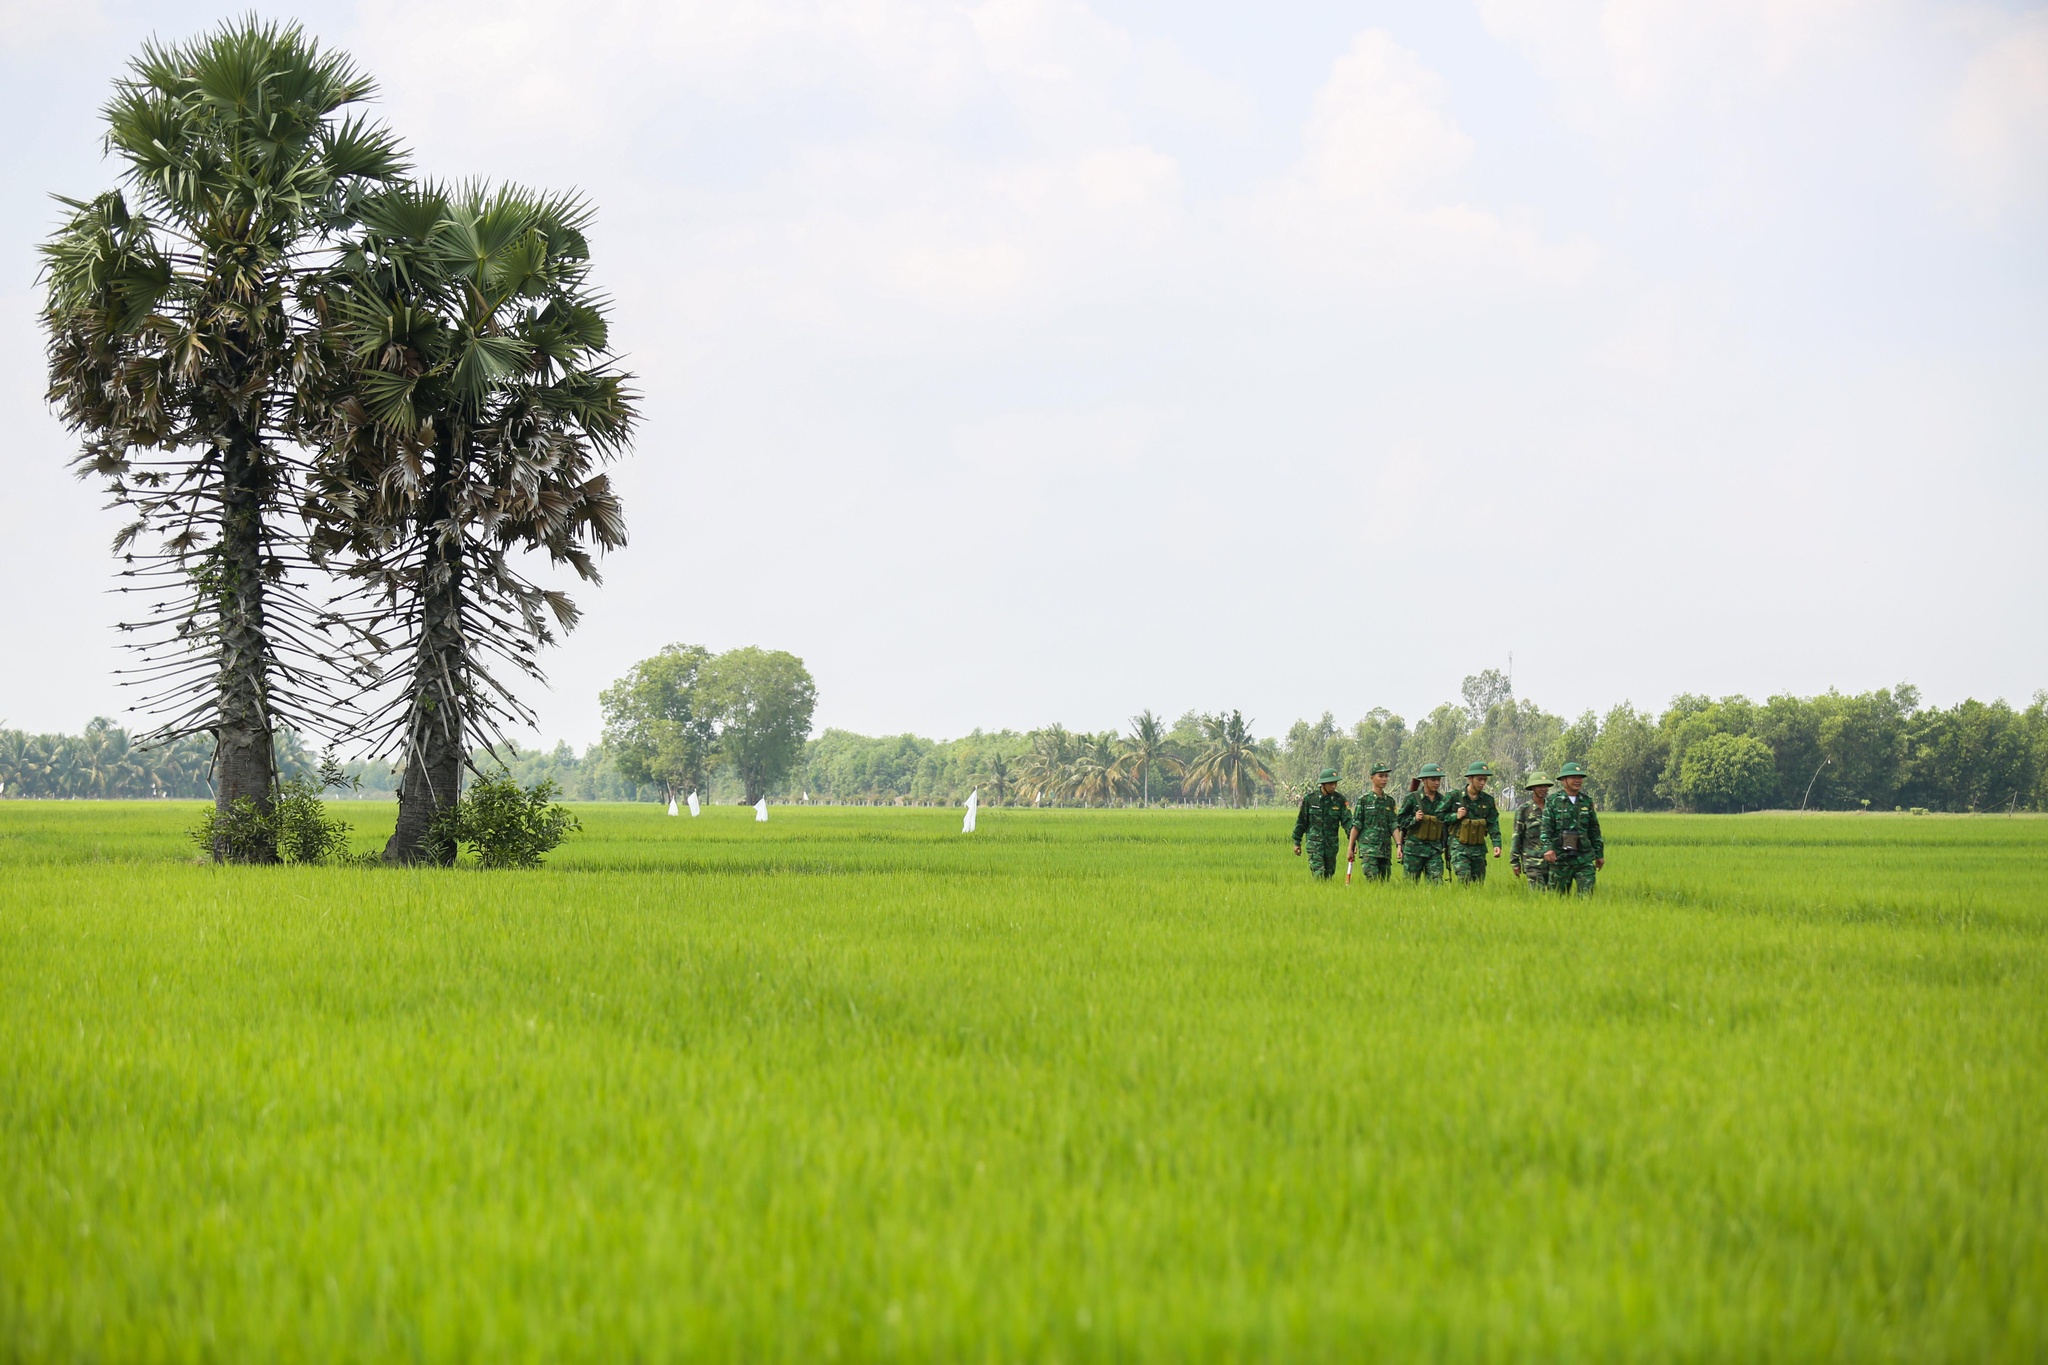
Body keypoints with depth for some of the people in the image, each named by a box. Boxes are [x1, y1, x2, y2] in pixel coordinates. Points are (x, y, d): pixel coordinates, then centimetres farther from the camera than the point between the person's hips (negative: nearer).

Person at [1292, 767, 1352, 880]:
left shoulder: (1339, 800, -1)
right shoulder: (1309, 798, -4)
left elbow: (1347, 821, -5)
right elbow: (1301, 821, 4)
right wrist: (1297, 842, 6)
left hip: (1332, 844, 2)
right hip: (1314, 842, -2)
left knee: (1329, 873, 9)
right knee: (1318, 872, -13)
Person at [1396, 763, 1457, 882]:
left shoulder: (1443, 800, 9)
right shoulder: (1412, 798, -3)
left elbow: (1447, 823, 19)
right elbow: (1399, 820, 0)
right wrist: (1414, 819, -17)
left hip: (1435, 850, 3)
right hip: (1414, 848, -3)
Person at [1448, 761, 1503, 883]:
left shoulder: (1488, 800, 5)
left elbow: (1493, 825, 2)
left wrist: (1496, 844, -12)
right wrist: (1455, 816, -14)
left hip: (1479, 849, 4)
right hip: (1459, 848, -4)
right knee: (1465, 880, -17)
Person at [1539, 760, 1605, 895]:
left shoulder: (1587, 801, 12)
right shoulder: (1553, 801, 1)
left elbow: (1594, 830, 18)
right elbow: (1546, 828, -6)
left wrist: (1599, 854, 17)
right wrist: (1547, 848, -21)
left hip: (1584, 859, 2)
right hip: (1560, 857, -2)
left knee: (1586, 893, -10)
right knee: (1559, 897, 5)